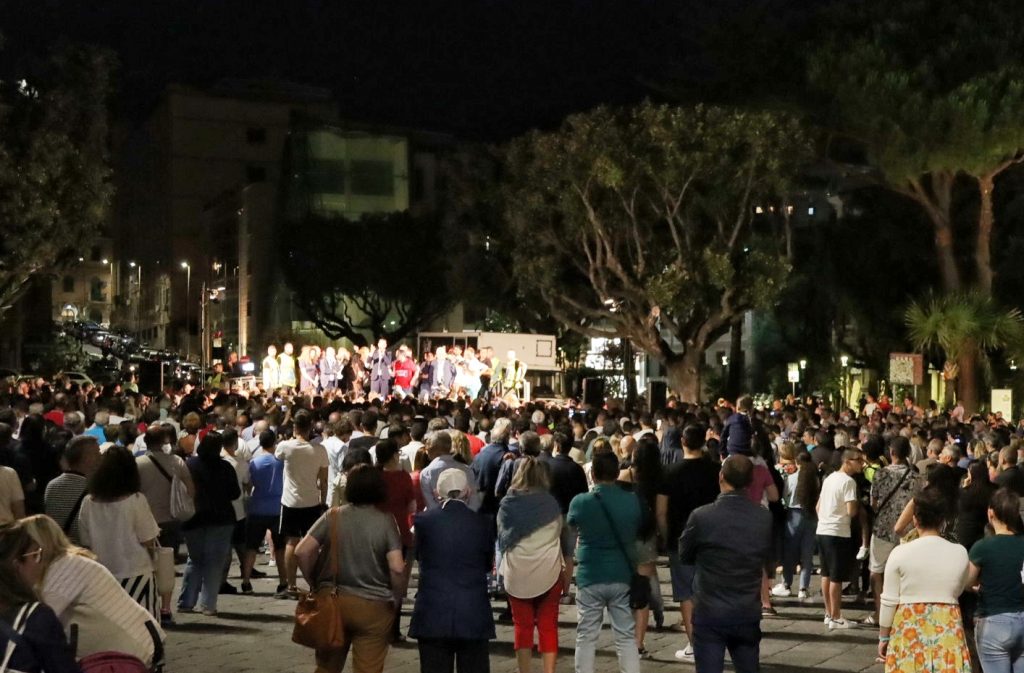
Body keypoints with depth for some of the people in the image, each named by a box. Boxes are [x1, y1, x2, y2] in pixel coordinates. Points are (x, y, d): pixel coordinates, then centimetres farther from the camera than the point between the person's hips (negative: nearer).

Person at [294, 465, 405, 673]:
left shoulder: (333, 516, -2)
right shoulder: (386, 521, -8)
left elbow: (302, 552, -7)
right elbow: (397, 568, -16)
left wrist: (315, 583, 6)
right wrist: (395, 598, 0)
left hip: (334, 601, 3)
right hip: (374, 608, -3)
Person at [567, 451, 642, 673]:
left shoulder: (580, 502, -11)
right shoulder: (633, 501, -7)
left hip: (590, 577, -1)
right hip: (622, 576, 2)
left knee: (586, 637, 9)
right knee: (626, 636, 9)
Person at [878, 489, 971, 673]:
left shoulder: (900, 553, -9)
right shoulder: (960, 553, -3)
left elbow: (889, 601, -4)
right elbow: (957, 591, 11)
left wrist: (883, 636, 6)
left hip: (910, 631, -2)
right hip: (948, 630, 2)